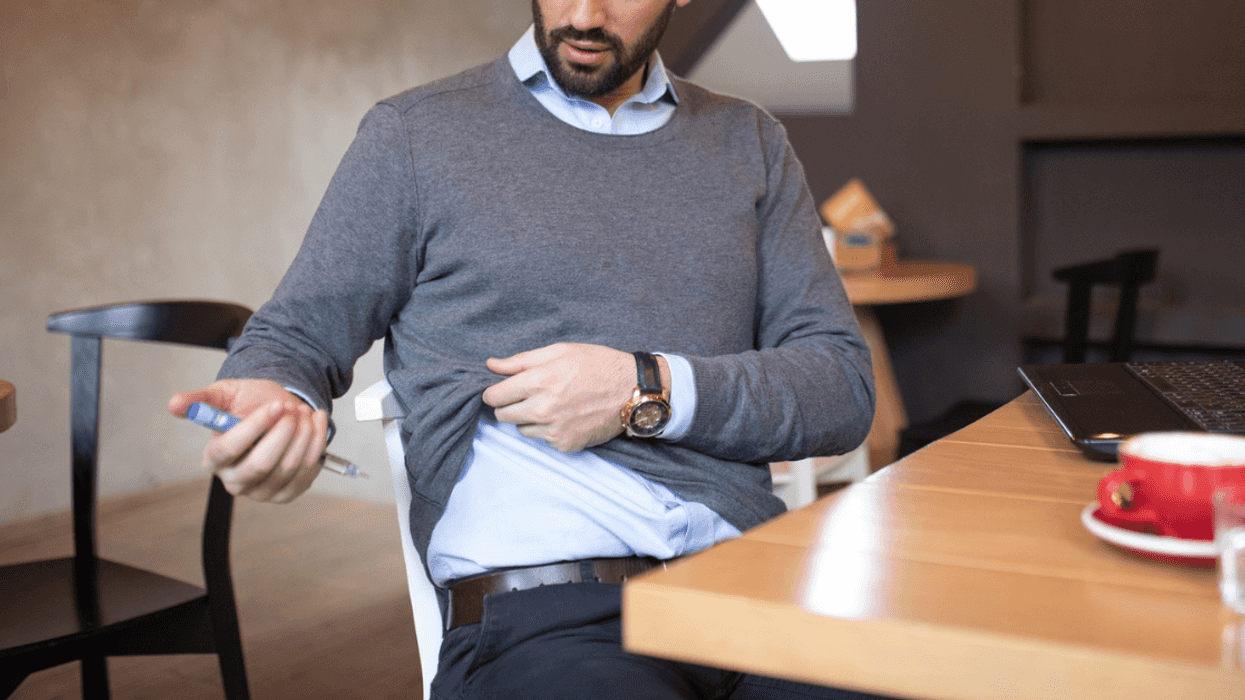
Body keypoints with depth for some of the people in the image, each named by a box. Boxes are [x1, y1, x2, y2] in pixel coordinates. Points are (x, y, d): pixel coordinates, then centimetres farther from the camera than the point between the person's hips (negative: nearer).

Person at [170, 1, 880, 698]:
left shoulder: (751, 143, 17)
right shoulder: (415, 134, 9)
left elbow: (846, 385, 10)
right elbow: (295, 336, 13)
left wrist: (652, 393, -7)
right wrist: (279, 403, -12)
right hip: (540, 617, -3)